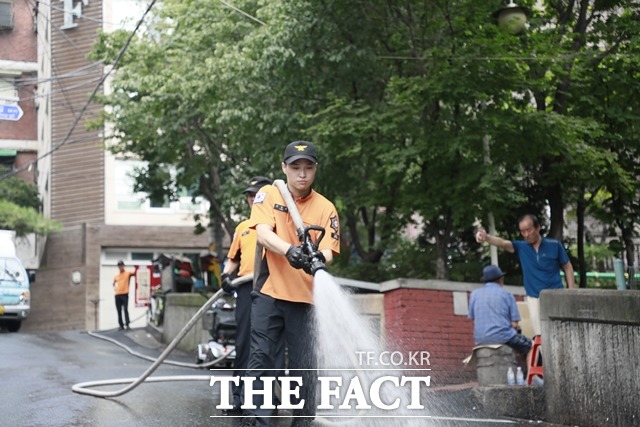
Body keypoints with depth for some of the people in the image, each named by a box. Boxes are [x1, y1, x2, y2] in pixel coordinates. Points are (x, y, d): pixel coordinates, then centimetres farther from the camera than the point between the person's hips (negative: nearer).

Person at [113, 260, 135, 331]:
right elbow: (114, 283, 31)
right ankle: (121, 326, 6)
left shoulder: (128, 273, 6)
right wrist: (114, 288, 12)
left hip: (125, 294, -4)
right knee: (119, 311, 3)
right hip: (117, 295, 4)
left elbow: (135, 273, -9)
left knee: (125, 309, -13)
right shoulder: (116, 276, 18)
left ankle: (127, 324, -14)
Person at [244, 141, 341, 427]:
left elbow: (327, 251, -4)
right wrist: (289, 249, -32)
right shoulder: (268, 194, 3)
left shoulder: (326, 208, 4)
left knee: (304, 365, 3)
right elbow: (263, 233, -12)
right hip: (269, 292, 0)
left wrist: (319, 258, -29)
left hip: (305, 296, 1)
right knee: (260, 357, -5)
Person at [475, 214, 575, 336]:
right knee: (539, 335, 3)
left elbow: (567, 267, 4)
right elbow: (502, 243, -20)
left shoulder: (554, 245, -5)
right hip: (534, 297, 2)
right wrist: (486, 237, -41)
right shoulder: (521, 247, -2)